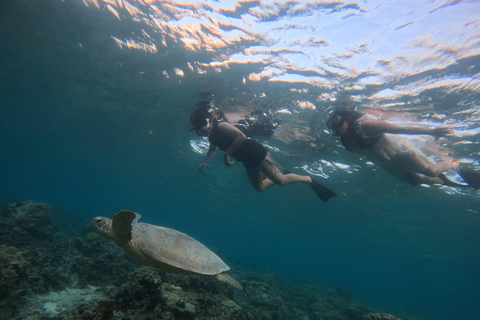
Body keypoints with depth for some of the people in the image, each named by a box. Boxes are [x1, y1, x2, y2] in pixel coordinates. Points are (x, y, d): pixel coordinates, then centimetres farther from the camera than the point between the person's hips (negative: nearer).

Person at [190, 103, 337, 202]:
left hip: (256, 153, -9)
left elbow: (241, 136, -31)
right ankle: (282, 174, 33)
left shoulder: (221, 126, -18)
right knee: (260, 187, 16)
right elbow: (212, 150, 31)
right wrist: (205, 163, 20)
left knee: (281, 181, -9)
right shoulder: (212, 136, 10)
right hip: (248, 161, 9)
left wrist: (227, 153, -27)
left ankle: (309, 179, 12)